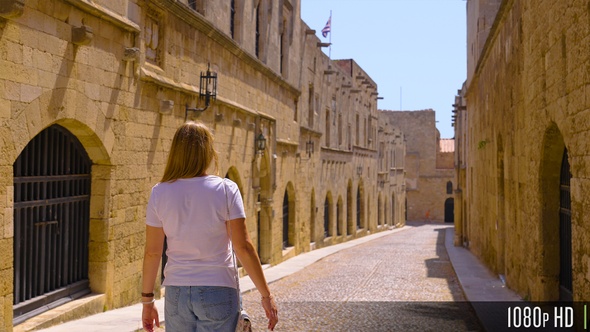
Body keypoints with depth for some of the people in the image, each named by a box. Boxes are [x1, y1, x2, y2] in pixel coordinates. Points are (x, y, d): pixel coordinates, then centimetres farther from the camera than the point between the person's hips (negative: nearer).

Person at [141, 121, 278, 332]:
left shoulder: (160, 193, -2)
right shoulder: (226, 190, -8)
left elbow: (152, 252, 0)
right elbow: (243, 247, -11)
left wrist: (147, 299, 10)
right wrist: (266, 295, -4)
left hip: (176, 292, 2)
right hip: (217, 291, -2)